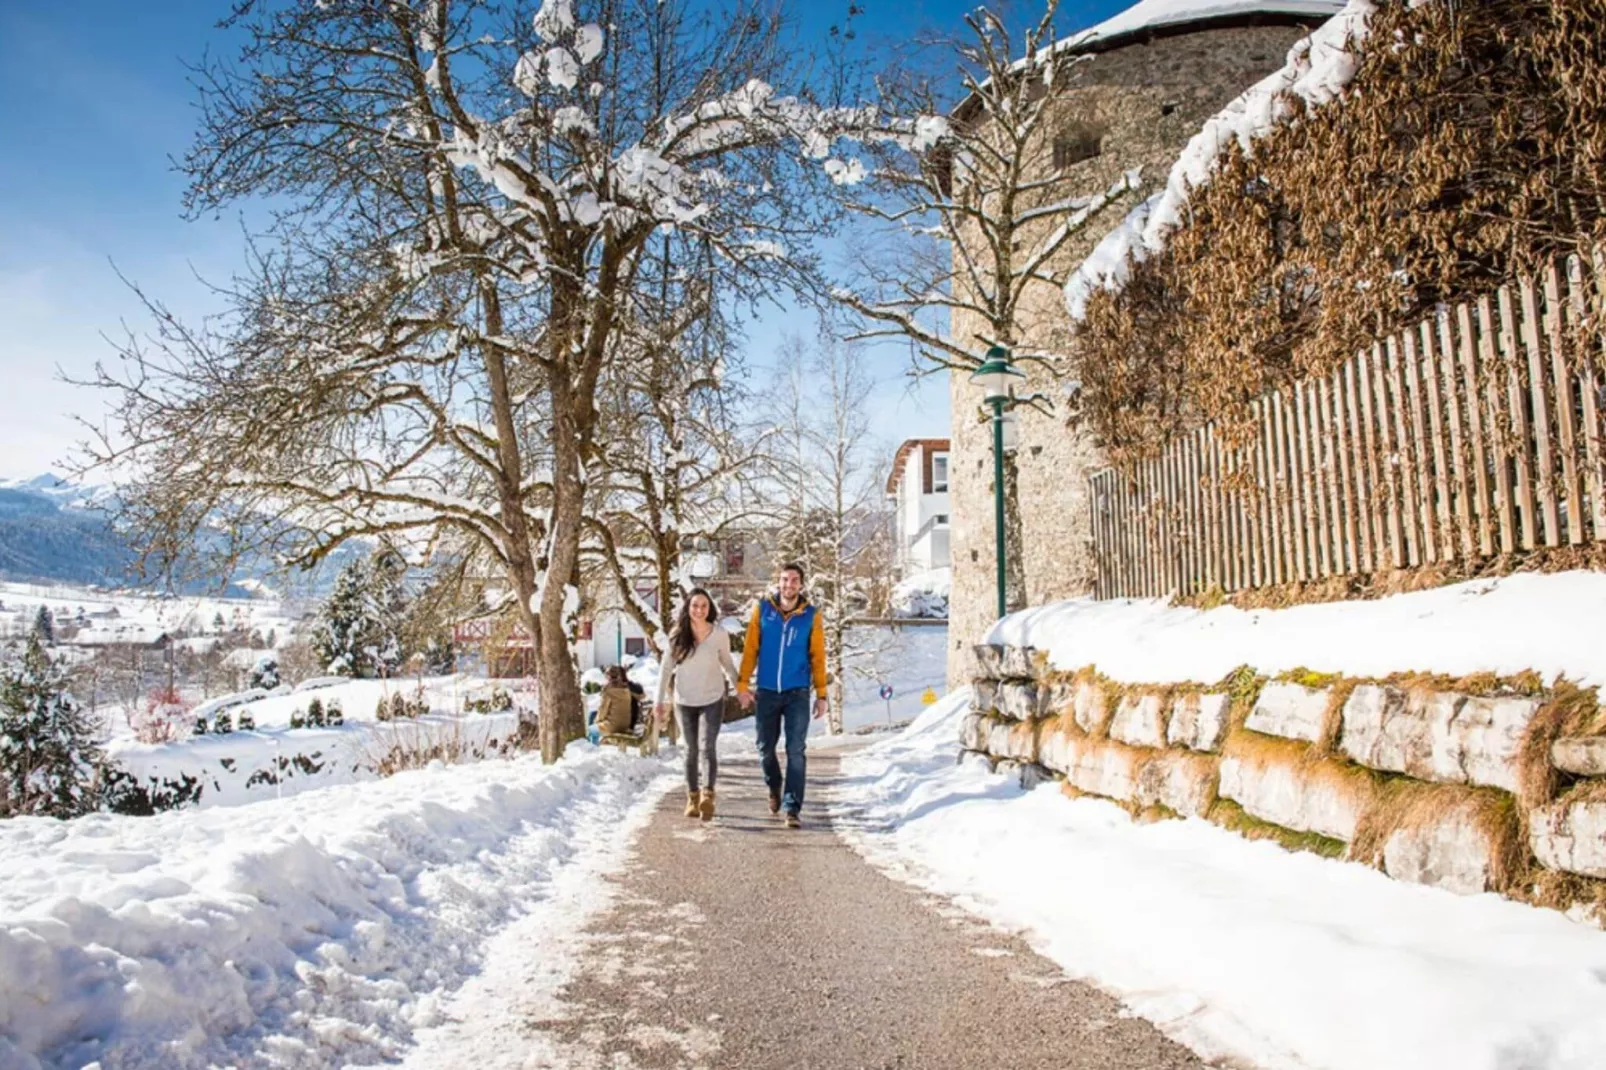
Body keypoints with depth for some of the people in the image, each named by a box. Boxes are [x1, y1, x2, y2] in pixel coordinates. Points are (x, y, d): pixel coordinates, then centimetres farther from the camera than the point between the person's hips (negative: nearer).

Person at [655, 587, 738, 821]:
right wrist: (660, 701, -4)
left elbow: (727, 663, 7)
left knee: (708, 747, -16)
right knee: (692, 750, 11)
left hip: (712, 700, -2)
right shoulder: (678, 635, -7)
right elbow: (667, 668, -2)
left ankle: (707, 796, -23)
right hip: (684, 702, 2)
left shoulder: (719, 634, -8)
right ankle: (692, 797, 21)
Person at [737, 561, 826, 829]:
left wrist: (821, 694, -1)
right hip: (767, 691, 1)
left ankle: (792, 808, 2)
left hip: (797, 693, -1)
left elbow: (817, 656, 1)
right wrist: (743, 684, -3)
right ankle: (774, 787, 40)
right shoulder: (762, 608, 0)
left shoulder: (811, 615, -1)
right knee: (765, 748, 12)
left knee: (796, 752, -4)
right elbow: (750, 648, 2)